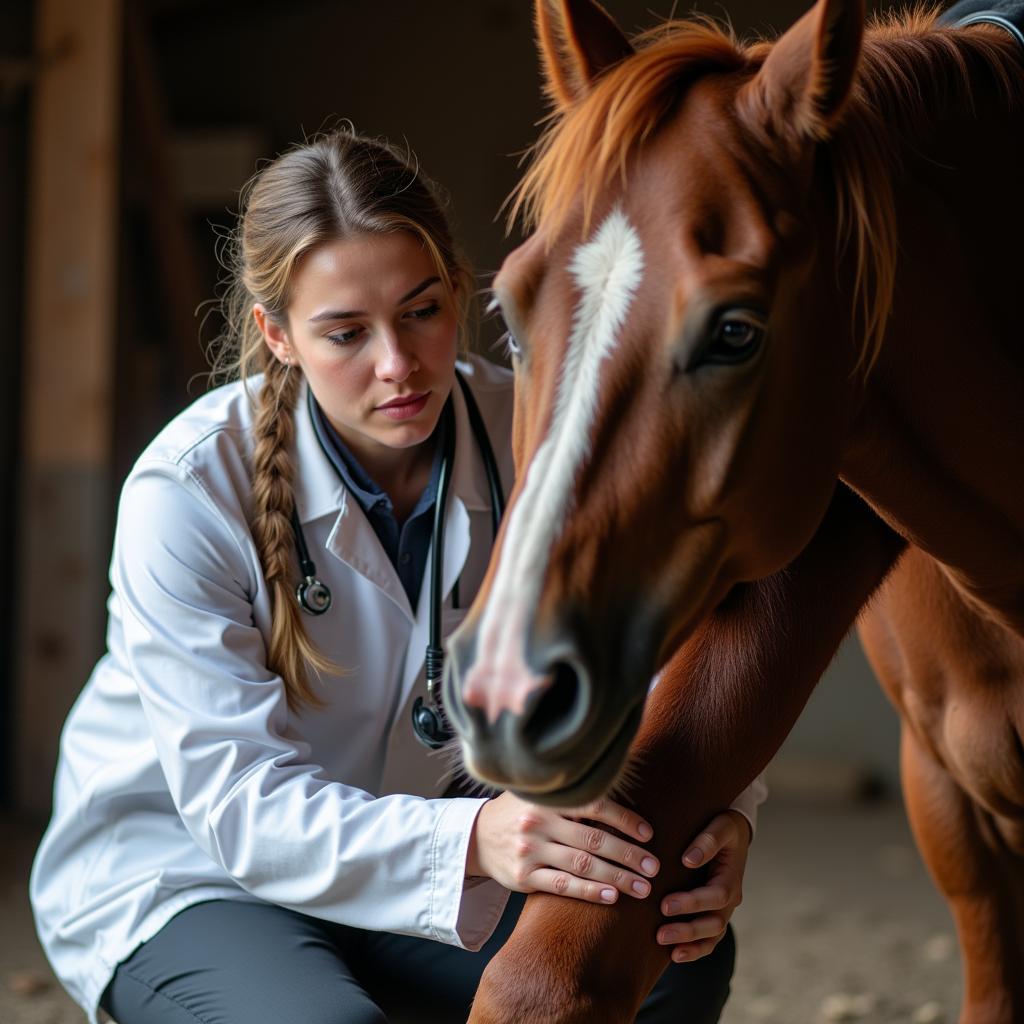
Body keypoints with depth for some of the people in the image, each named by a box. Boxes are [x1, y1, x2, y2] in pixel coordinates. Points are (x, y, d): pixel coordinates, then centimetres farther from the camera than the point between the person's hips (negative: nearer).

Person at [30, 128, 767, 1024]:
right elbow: (240, 800, -30)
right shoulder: (190, 489, -25)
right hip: (174, 877, -4)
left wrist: (716, 813, -37)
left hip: (398, 866, 5)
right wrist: (473, 838, -47)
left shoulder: (523, 439, -12)